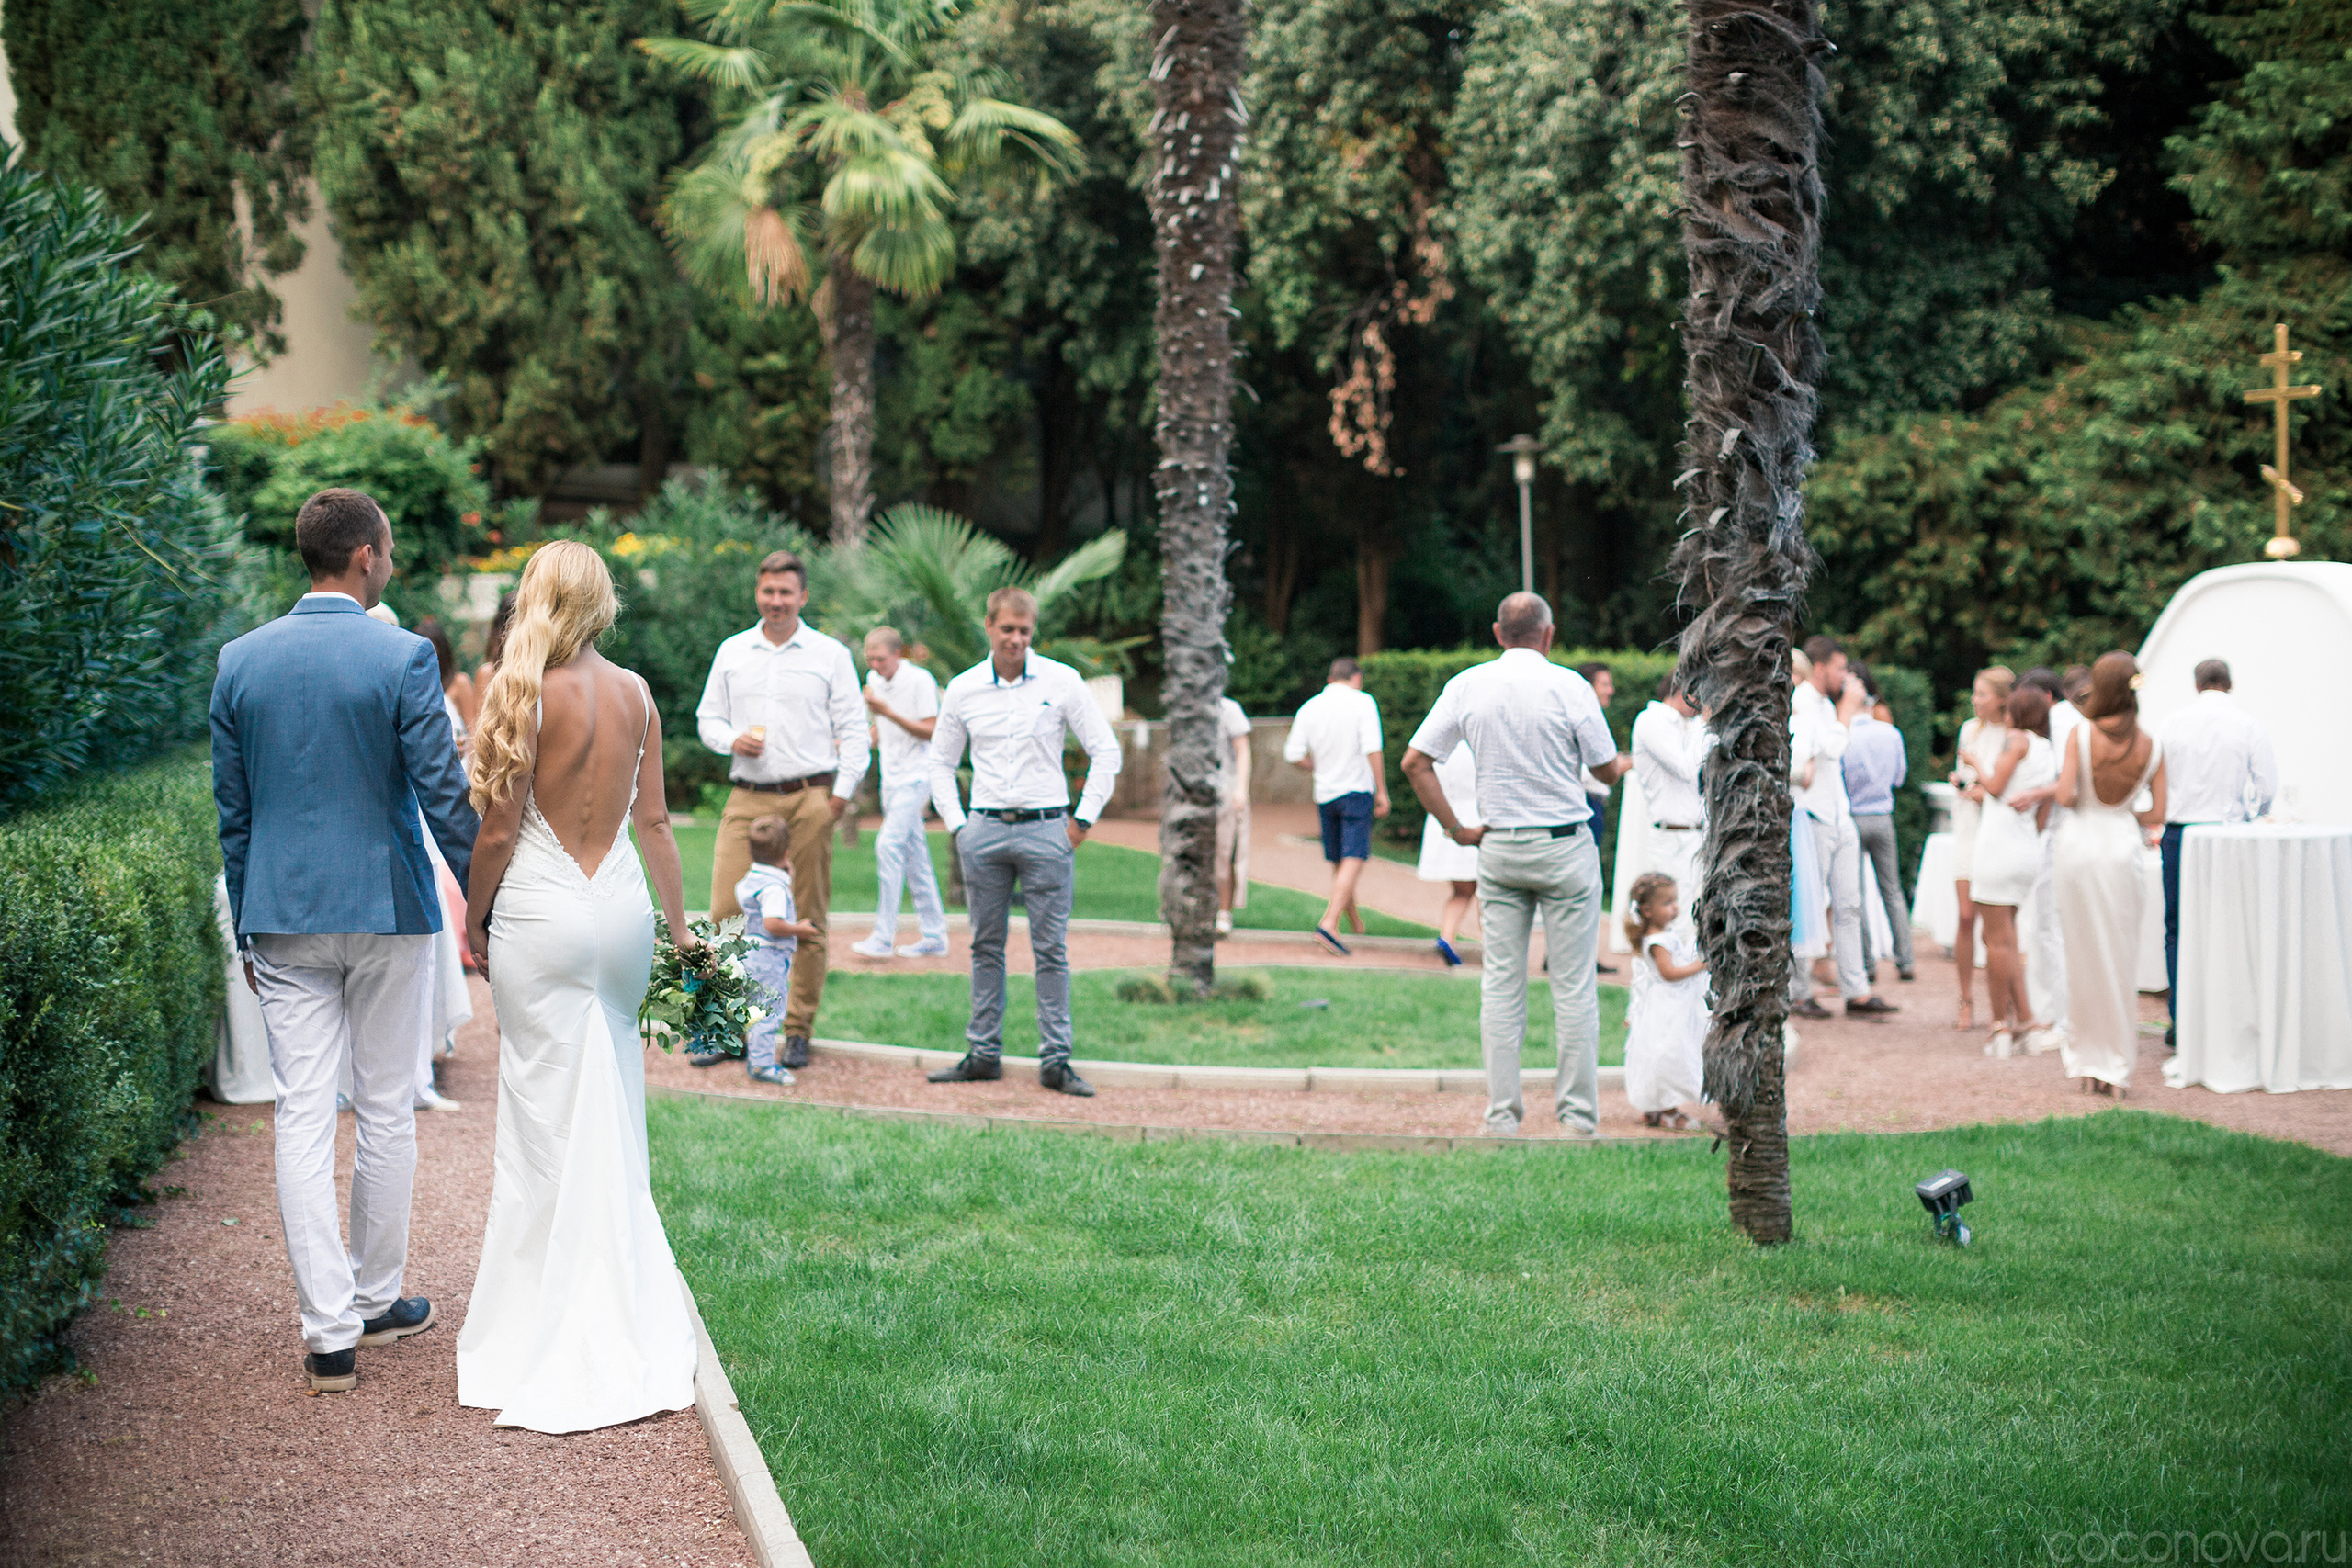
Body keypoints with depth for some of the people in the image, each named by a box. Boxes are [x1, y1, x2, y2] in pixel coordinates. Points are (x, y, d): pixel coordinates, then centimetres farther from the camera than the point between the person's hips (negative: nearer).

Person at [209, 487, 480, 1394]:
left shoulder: (239, 661, 3)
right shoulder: (403, 658, -10)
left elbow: (231, 809, 8)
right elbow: (444, 794, -10)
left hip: (282, 918, 3)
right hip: (387, 910, -3)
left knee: (303, 1116, 2)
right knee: (386, 1111, 11)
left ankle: (329, 1331, 0)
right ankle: (376, 1300, 23)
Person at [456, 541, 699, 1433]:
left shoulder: (527, 693, -12)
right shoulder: (634, 693, 4)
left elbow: (499, 830, -10)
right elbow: (654, 821, 8)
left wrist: (474, 918, 4)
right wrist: (679, 922, 17)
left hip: (542, 915, -5)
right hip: (622, 907, 5)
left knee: (548, 1118, 2)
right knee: (616, 1110, 13)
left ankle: (554, 1334, 8)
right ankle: (627, 1318, 20)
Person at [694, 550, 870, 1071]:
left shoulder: (831, 655, 6)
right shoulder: (731, 652, 14)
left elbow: (853, 730, 4)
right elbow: (707, 716, 18)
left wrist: (843, 793, -5)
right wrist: (732, 740, -4)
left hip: (809, 798, -2)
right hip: (746, 798, 2)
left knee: (808, 918, 0)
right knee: (726, 910, -6)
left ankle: (799, 1031, 8)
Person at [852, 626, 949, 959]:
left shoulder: (920, 680, -12)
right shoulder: (874, 679, 11)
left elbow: (930, 731, -16)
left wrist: (888, 712, -23)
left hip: (915, 777, -8)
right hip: (890, 778, 8)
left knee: (889, 845, -18)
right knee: (914, 856, 9)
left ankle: (884, 937, -18)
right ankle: (934, 936, 15)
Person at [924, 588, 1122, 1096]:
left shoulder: (1062, 682, -1)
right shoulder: (963, 689, 5)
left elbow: (1106, 752, 3)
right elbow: (940, 761, 17)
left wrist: (1083, 820, -1)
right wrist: (956, 823, 7)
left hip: (1046, 830, -2)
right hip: (985, 831, 2)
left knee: (1051, 949, -1)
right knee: (986, 947, 7)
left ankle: (1056, 1060, 3)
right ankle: (983, 1053, 14)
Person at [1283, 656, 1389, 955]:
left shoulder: (1309, 708, 7)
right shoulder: (1362, 703, -4)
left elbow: (1293, 755, 3)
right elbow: (1372, 750, -12)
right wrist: (1382, 791, -8)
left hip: (1325, 793, 5)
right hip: (1357, 790, -5)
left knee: (1339, 863, 15)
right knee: (1353, 860, -10)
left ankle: (1355, 923, 27)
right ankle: (1329, 923, -25)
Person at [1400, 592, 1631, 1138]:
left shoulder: (1467, 685, 0)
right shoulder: (1569, 685, -8)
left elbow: (1414, 761, -1)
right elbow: (1605, 771, -1)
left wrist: (1455, 827, 4)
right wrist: (1626, 764, 22)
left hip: (1498, 848, 3)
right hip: (1565, 847, -3)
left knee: (1500, 983, 7)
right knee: (1574, 984, 4)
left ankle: (1502, 1116, 7)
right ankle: (1578, 1115, 7)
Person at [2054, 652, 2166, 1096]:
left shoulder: (2081, 734, -7)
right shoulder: (2151, 746, 0)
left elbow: (2065, 795, -12)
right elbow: (2157, 815, 1)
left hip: (2079, 845, -1)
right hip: (2122, 847, 1)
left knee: (2083, 951, 9)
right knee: (2121, 954, 8)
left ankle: (2085, 1054, 15)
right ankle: (2116, 1066, 9)